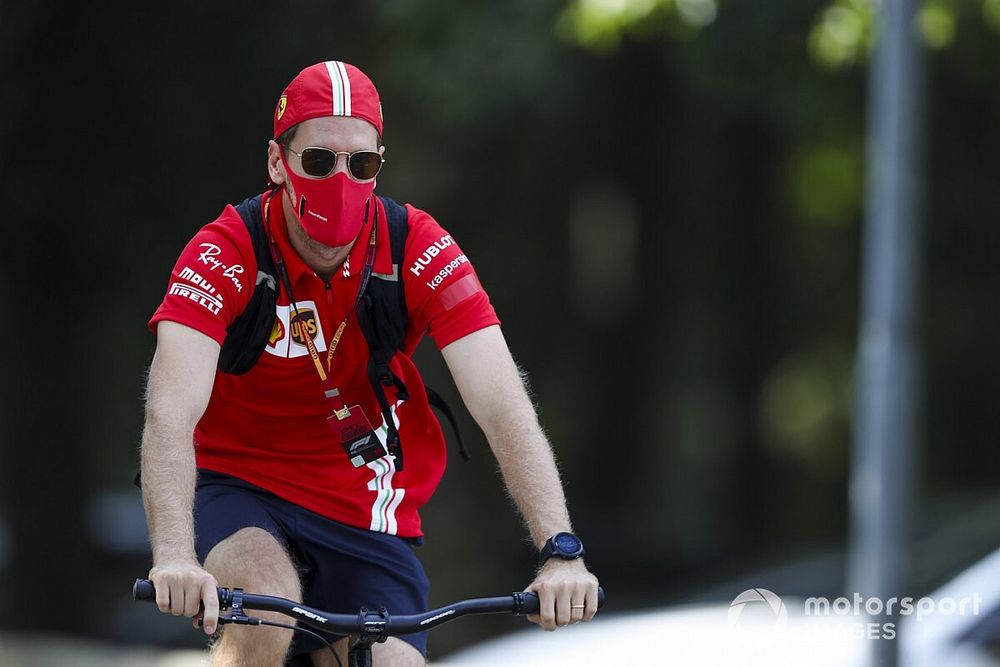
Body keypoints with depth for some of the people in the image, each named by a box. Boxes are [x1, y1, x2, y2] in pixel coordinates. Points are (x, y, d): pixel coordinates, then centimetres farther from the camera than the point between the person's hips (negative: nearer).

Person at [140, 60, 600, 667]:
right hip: (242, 494, -3)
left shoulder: (419, 251, -14)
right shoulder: (226, 254, -19)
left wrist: (562, 553, -36)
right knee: (264, 616, -33)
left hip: (365, 519, 3)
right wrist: (174, 557, -49)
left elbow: (503, 409, -22)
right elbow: (171, 415, -31)